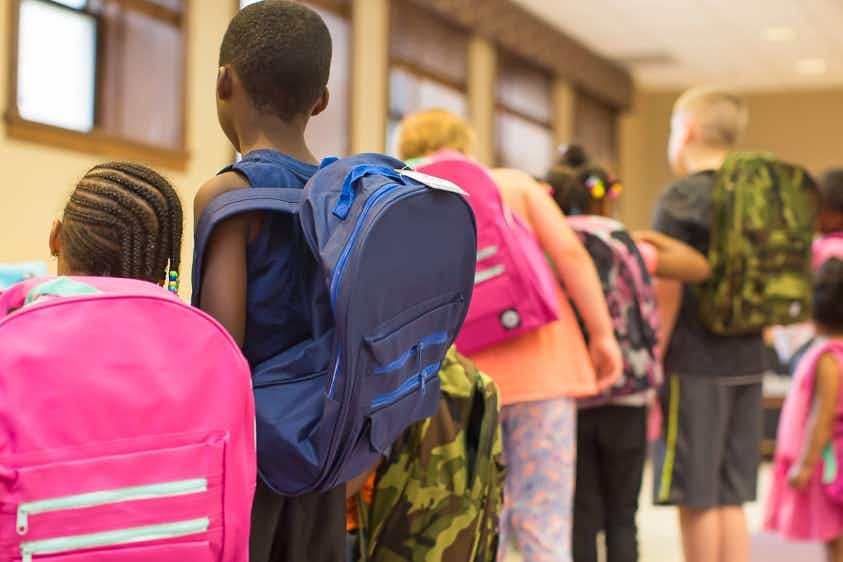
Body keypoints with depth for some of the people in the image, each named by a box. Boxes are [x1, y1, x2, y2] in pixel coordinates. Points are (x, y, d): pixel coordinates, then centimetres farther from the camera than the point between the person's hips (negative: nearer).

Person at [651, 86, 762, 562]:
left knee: (697, 500, 2)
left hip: (694, 363, -7)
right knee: (730, 500, 12)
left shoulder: (682, 198, -10)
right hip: (747, 362, 7)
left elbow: (669, 291, -15)